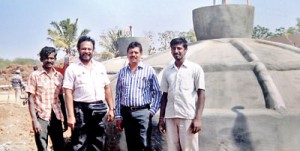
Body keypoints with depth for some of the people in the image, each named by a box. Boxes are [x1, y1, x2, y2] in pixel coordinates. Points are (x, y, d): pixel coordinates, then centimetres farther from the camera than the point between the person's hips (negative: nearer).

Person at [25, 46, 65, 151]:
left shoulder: (59, 76, 8)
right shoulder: (35, 75, -3)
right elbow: (31, 99, -5)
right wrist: (34, 120, -12)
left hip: (56, 117, 4)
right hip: (41, 117, -3)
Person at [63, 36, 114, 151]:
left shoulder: (100, 67, 10)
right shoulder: (72, 68, -4)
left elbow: (107, 88, 13)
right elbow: (68, 93, -9)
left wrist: (111, 109, 7)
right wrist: (70, 115, -15)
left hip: (99, 110, 5)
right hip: (81, 110, -4)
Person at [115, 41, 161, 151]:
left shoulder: (149, 70, 1)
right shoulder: (122, 72, 10)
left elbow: (157, 92, 1)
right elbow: (118, 95, 11)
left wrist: (152, 111, -8)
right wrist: (118, 116, 8)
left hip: (142, 112, -3)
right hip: (126, 113, 4)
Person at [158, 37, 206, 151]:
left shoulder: (195, 68, 1)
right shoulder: (167, 71, 12)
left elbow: (201, 94, -3)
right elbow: (164, 95, 15)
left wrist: (198, 118, -11)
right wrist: (161, 118, 9)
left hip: (188, 117, -4)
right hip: (170, 117, 4)